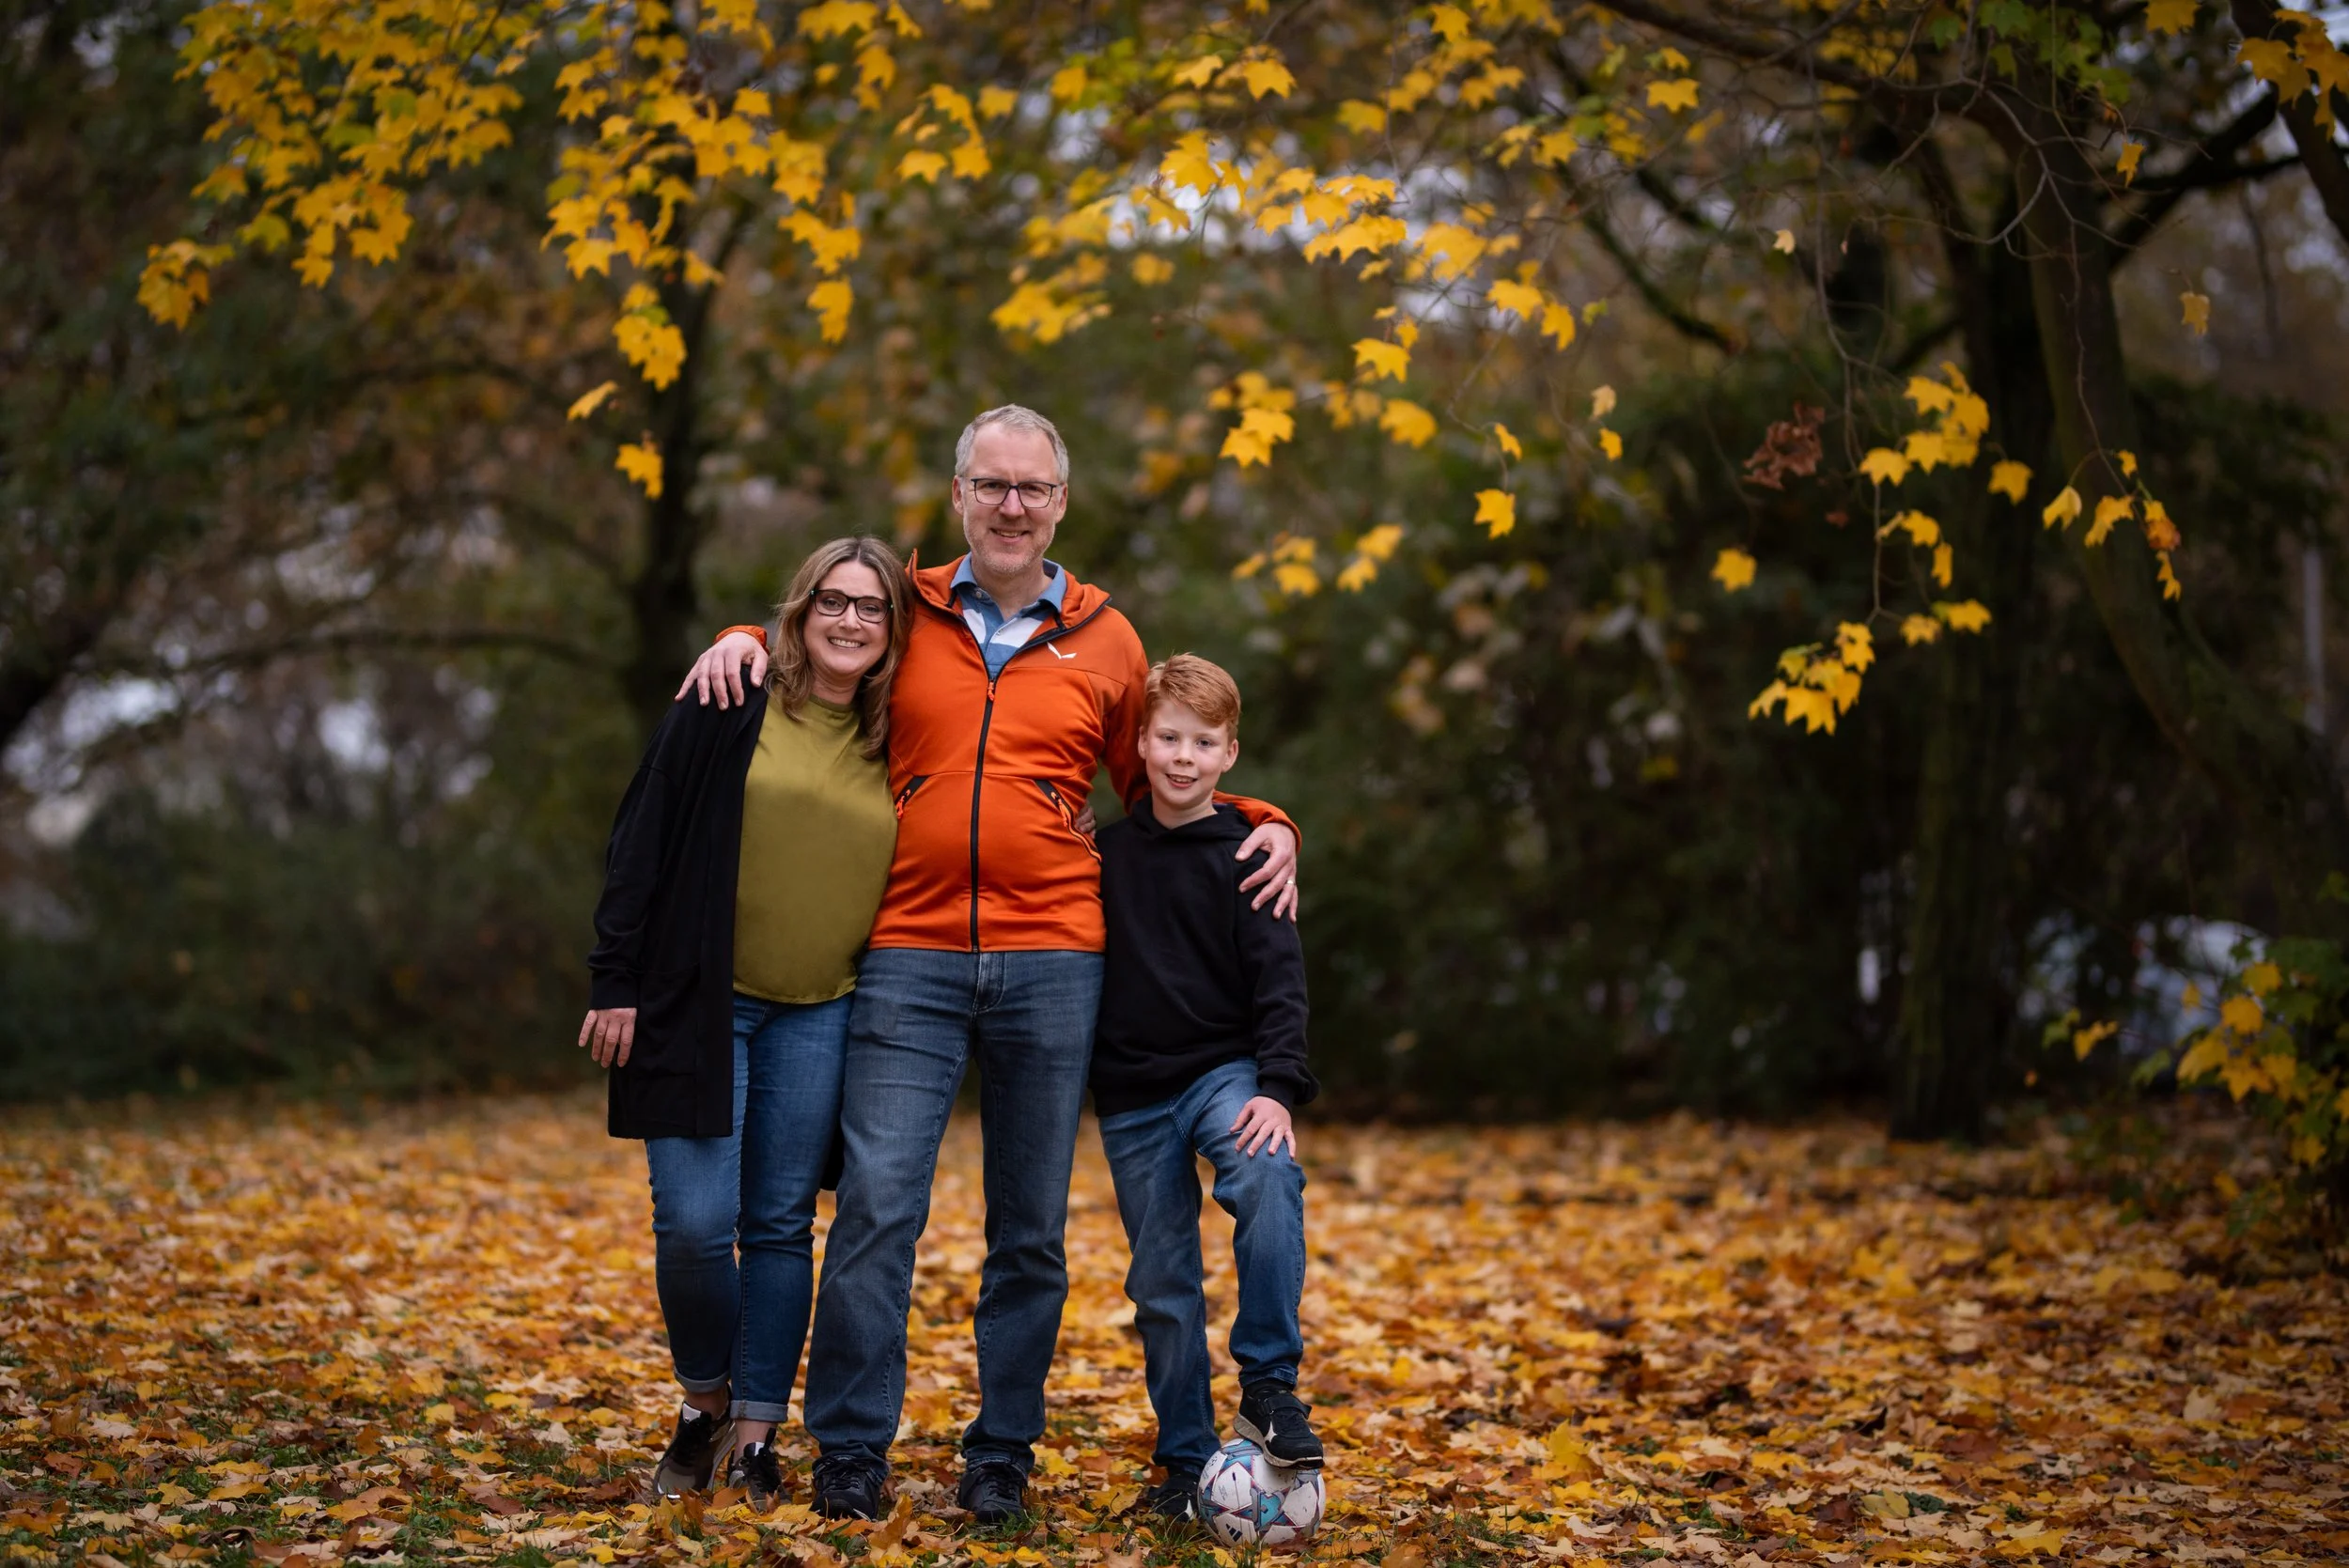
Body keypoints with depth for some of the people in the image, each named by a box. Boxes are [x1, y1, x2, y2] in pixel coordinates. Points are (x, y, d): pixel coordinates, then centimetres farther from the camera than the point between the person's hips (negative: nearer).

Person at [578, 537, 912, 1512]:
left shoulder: (895, 746, 8)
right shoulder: (728, 709, -1)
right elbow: (641, 845, -3)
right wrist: (615, 983, -7)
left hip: (816, 1019, 3)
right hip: (699, 1006, -3)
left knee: (781, 1227, 5)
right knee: (694, 1222, -7)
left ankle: (756, 1433, 14)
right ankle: (704, 1401, 16)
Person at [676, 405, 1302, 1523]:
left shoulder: (1105, 642, 10)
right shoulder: (904, 612, 8)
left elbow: (1155, 789, 21)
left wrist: (1263, 826, 6)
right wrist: (743, 640, 5)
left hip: (1051, 964, 1)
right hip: (909, 958, -1)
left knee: (1031, 1229, 6)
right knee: (877, 1208, -8)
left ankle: (1002, 1454, 16)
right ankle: (850, 1451, 3)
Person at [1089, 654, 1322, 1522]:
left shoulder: (1243, 856, -1)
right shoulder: (1106, 851, 7)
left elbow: (1278, 977, -8)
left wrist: (1278, 1086, -18)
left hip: (1223, 1070, -3)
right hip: (1132, 1097, 3)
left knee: (1267, 1176, -33)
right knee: (1161, 1285, 4)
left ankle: (1268, 1382, -23)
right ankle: (1187, 1462, 16)